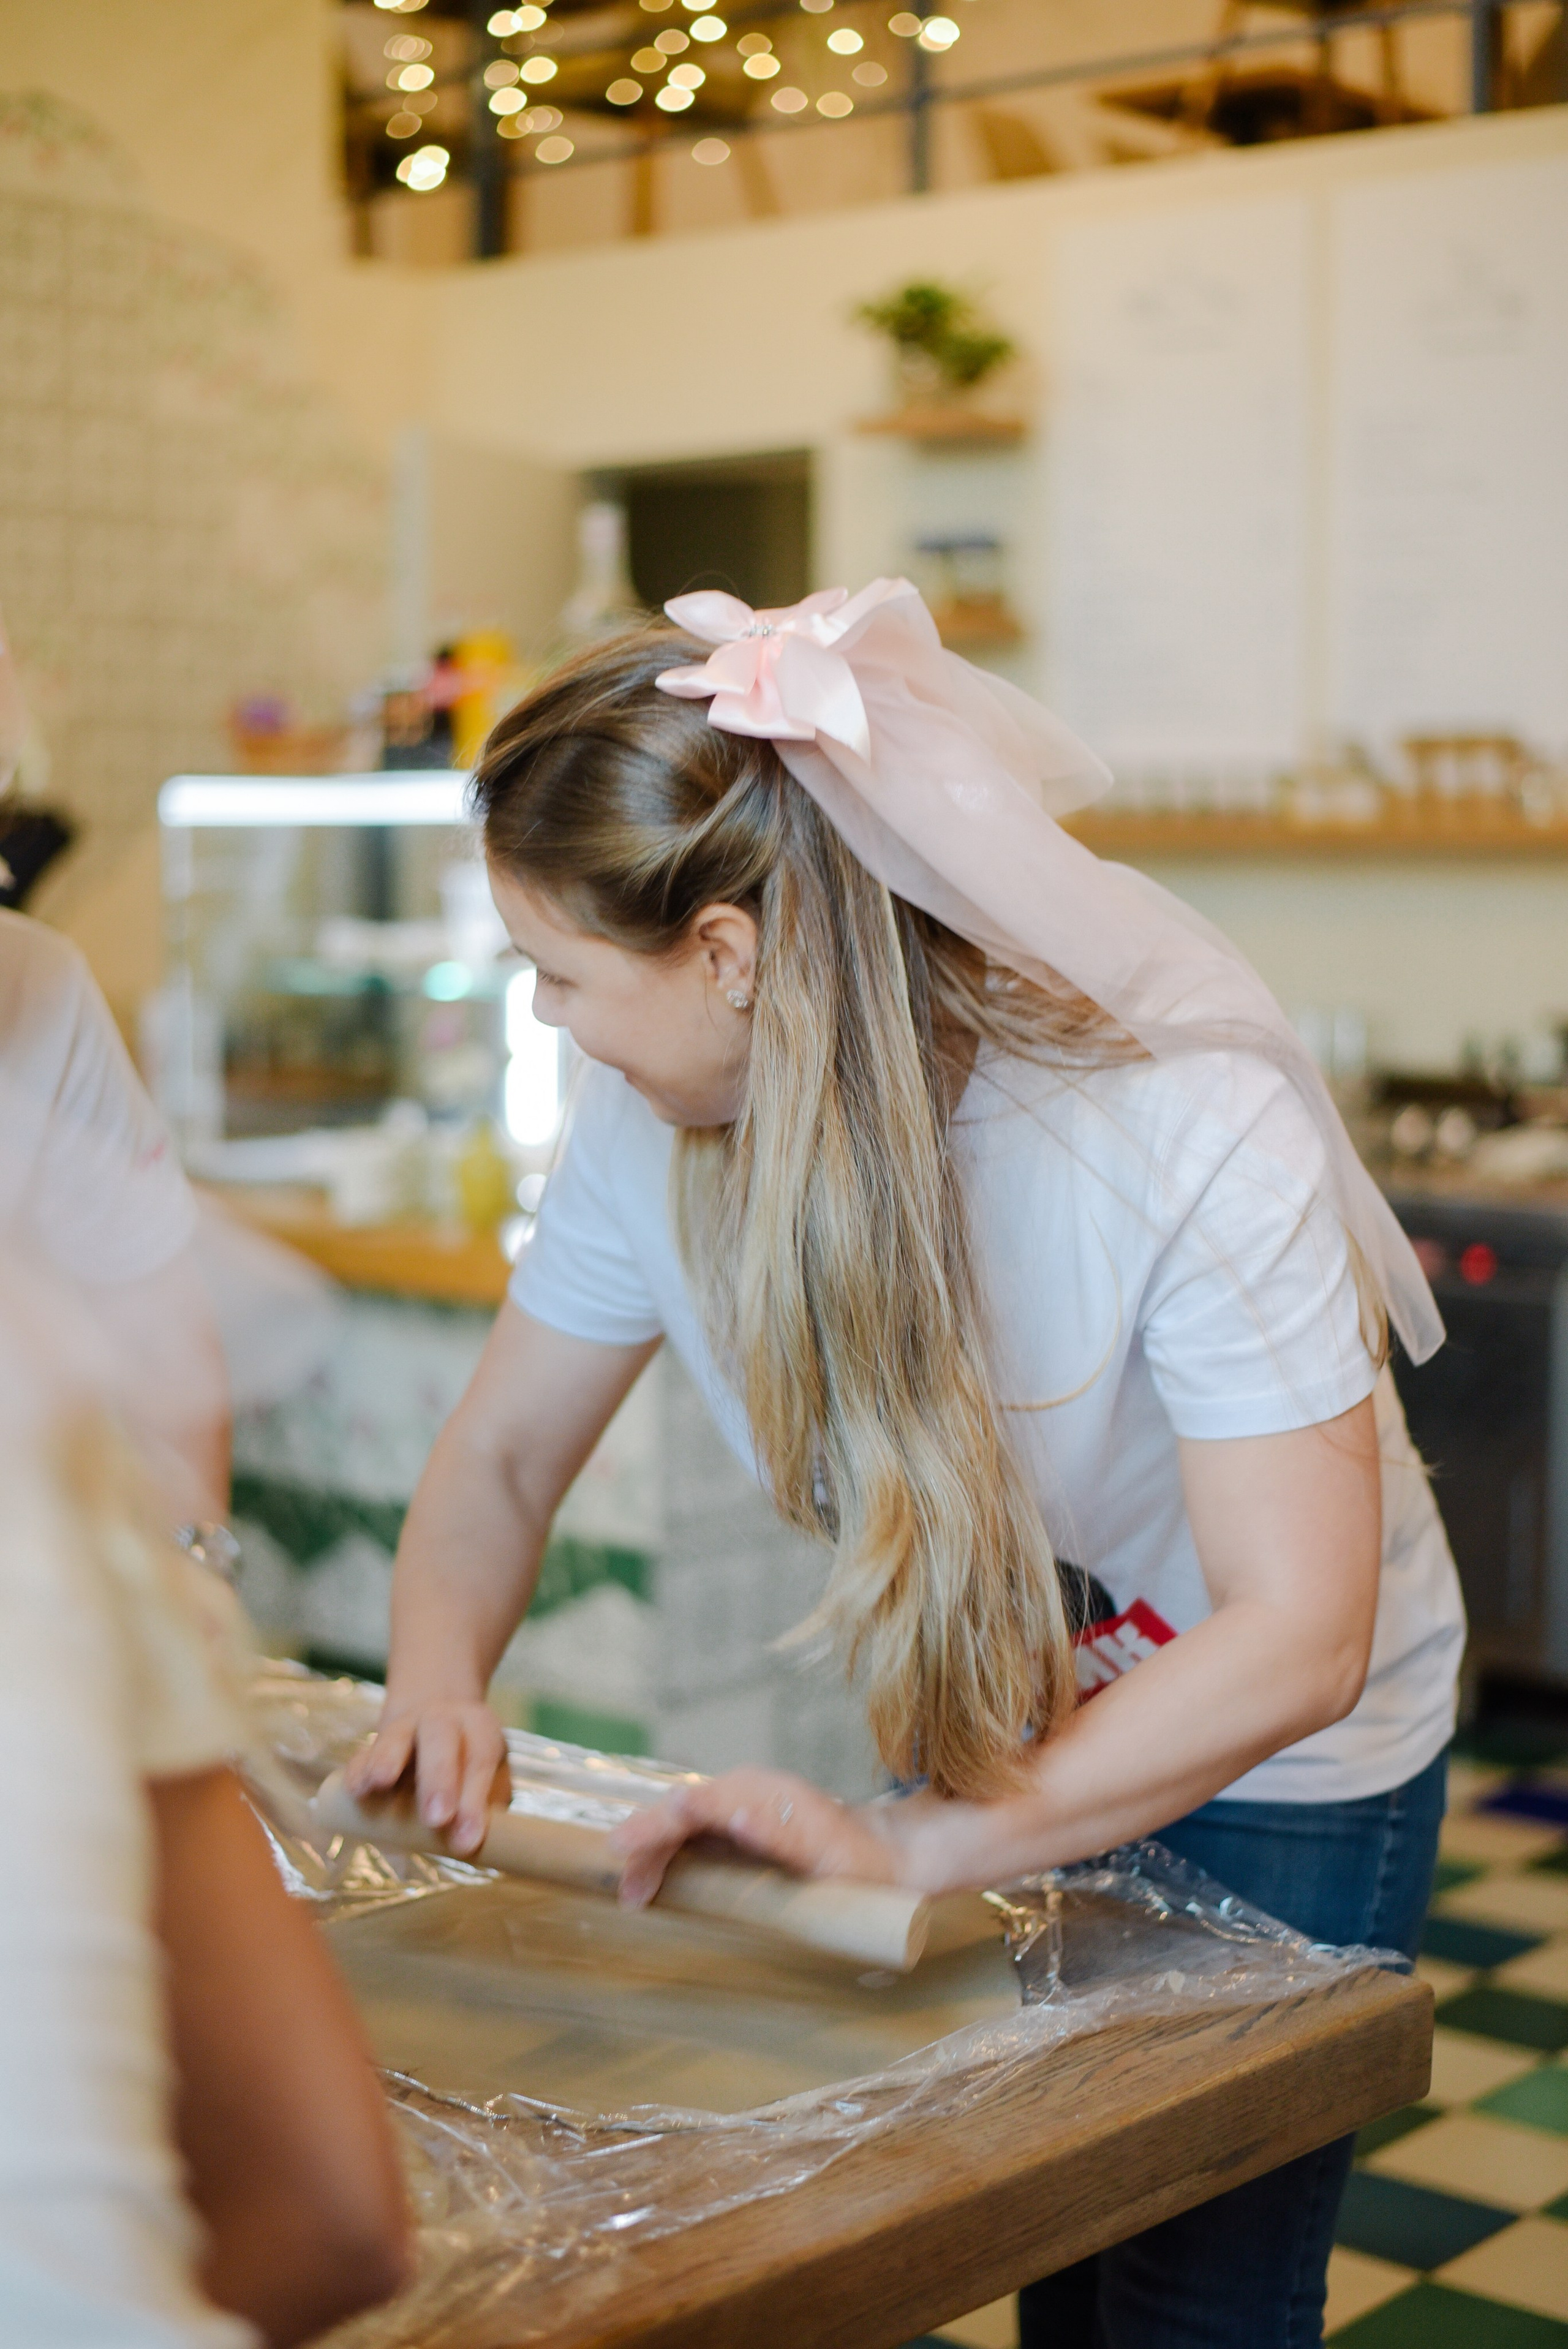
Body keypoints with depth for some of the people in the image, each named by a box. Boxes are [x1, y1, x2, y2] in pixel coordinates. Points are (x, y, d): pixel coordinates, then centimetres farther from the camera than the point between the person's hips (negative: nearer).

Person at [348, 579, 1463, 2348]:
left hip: (1278, 1762, -4)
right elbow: (502, 1453, -5)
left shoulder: (1191, 1128, -34)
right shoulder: (649, 1124, -17)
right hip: (991, 1730, 5)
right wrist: (441, 1685, -26)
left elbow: (1297, 1640, -36)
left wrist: (920, 1846, -41)